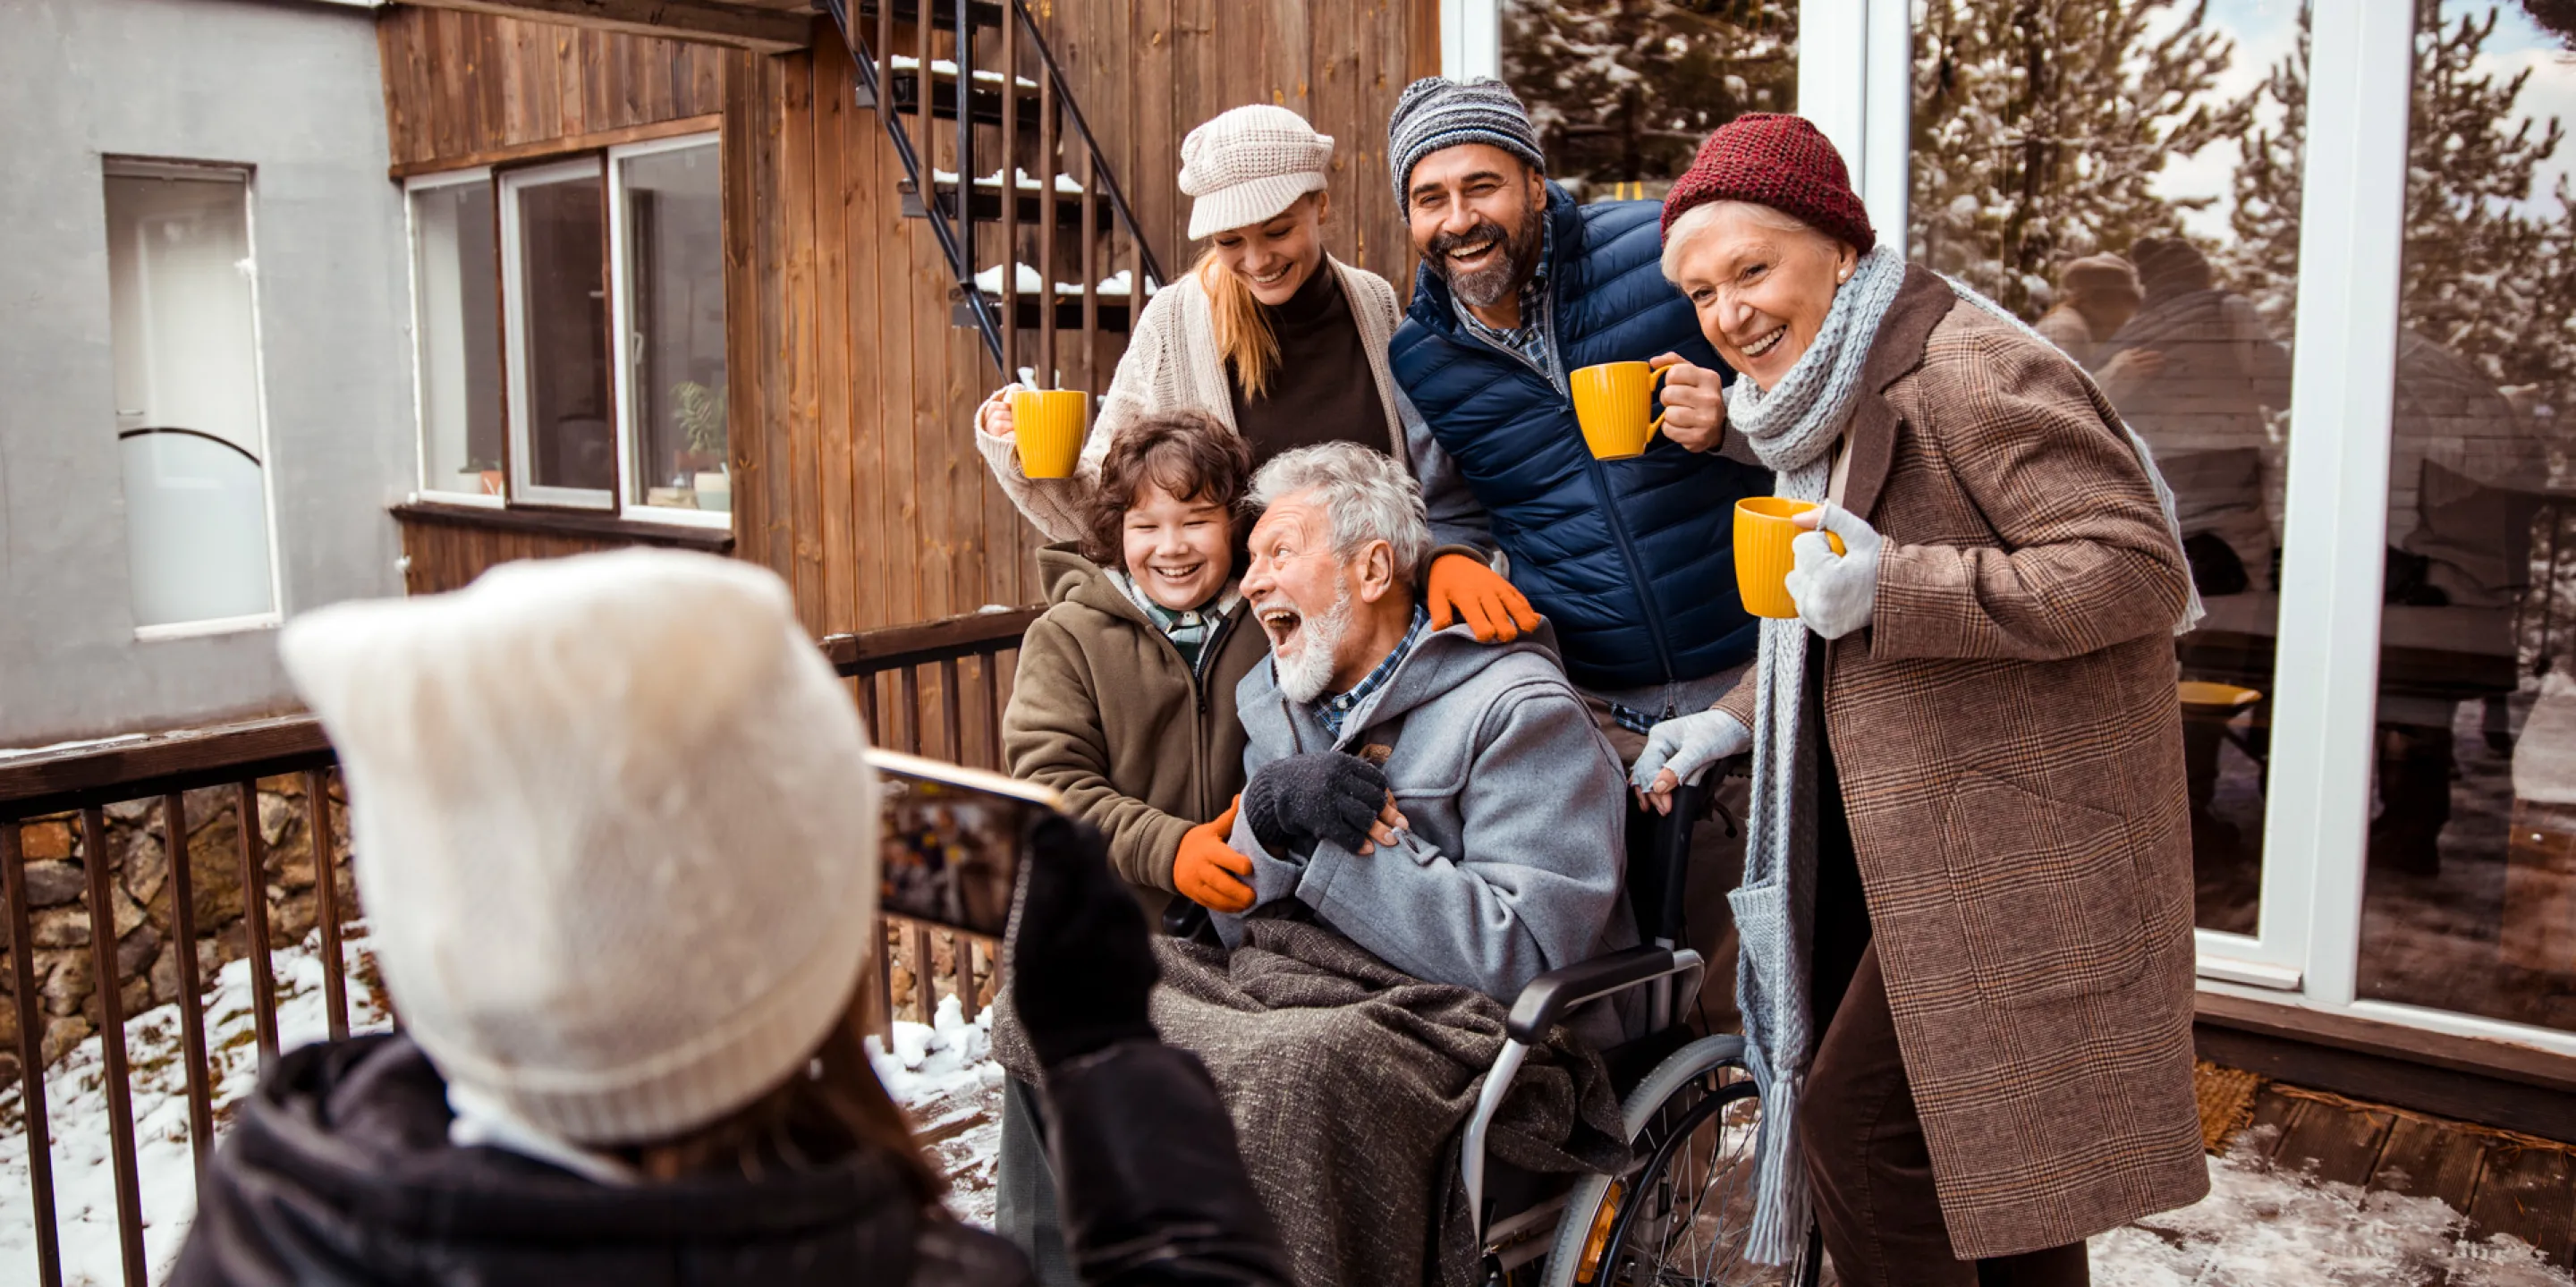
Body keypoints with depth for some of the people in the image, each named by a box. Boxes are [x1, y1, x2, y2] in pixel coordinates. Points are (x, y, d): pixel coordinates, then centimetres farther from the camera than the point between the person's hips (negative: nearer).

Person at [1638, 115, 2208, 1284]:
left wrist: (1891, 587, -29)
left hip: (2018, 835, -10)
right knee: (1977, 1143, 17)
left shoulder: (1965, 368, -16)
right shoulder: (1827, 403, 15)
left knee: (1860, 1124, -8)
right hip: (1910, 832, 10)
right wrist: (1738, 719, 14)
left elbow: (2139, 567, -23)